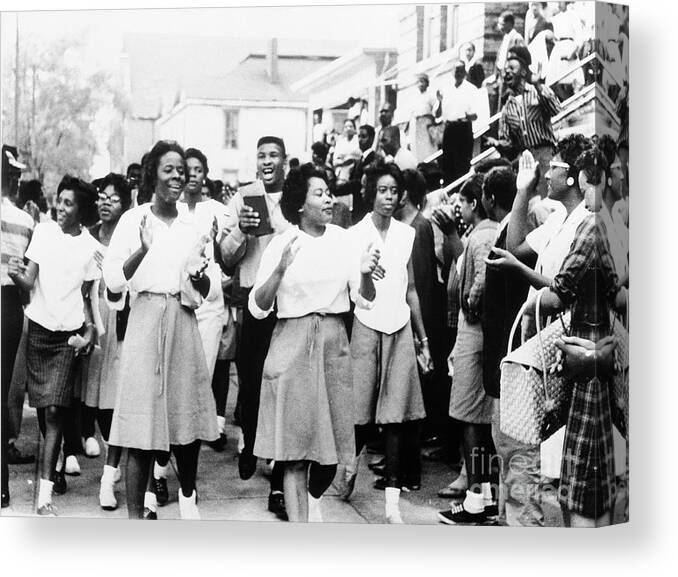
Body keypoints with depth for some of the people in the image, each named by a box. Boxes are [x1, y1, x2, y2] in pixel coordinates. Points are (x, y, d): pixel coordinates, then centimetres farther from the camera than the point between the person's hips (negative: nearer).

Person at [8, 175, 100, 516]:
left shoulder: (91, 247, 1)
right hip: (39, 326, 2)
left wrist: (89, 329, -6)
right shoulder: (43, 232, 2)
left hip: (68, 334, -2)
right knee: (42, 407, 7)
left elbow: (85, 295, 9)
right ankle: (51, 462, 33)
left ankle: (45, 495, -13)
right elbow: (29, 282, -4)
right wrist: (16, 275, -26)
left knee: (54, 410, -11)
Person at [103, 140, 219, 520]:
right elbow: (114, 282, -6)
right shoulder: (134, 220, 0)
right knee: (143, 425, -4)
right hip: (146, 321, -3)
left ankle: (188, 495, 34)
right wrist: (142, 250, -22)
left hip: (184, 324, 4)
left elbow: (206, 292, 13)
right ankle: (136, 515, 2)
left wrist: (199, 275, -9)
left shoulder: (194, 224, 9)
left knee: (189, 417, 10)